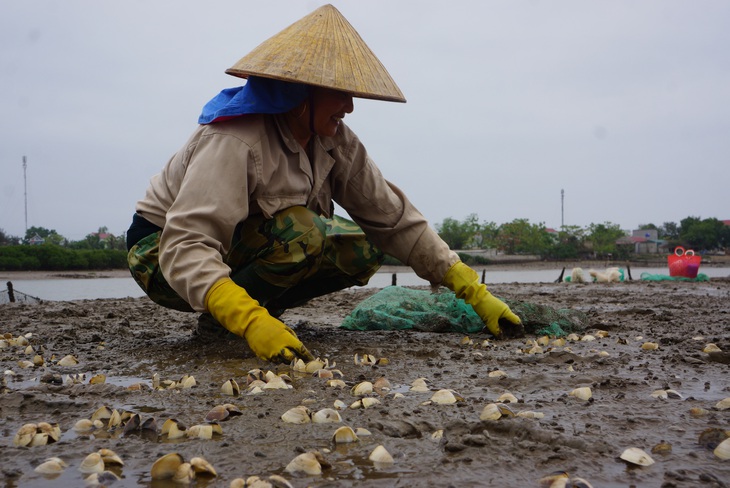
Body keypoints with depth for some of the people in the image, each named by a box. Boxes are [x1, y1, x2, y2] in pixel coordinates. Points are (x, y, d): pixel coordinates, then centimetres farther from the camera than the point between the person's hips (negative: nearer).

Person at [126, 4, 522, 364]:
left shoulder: (334, 142, -8)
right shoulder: (233, 142, -30)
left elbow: (393, 219, -5)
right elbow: (185, 248, -39)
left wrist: (473, 291, -10)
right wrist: (249, 321, -55)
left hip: (242, 250, 7)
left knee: (361, 252, -11)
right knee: (298, 235, -33)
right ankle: (219, 325, -12)